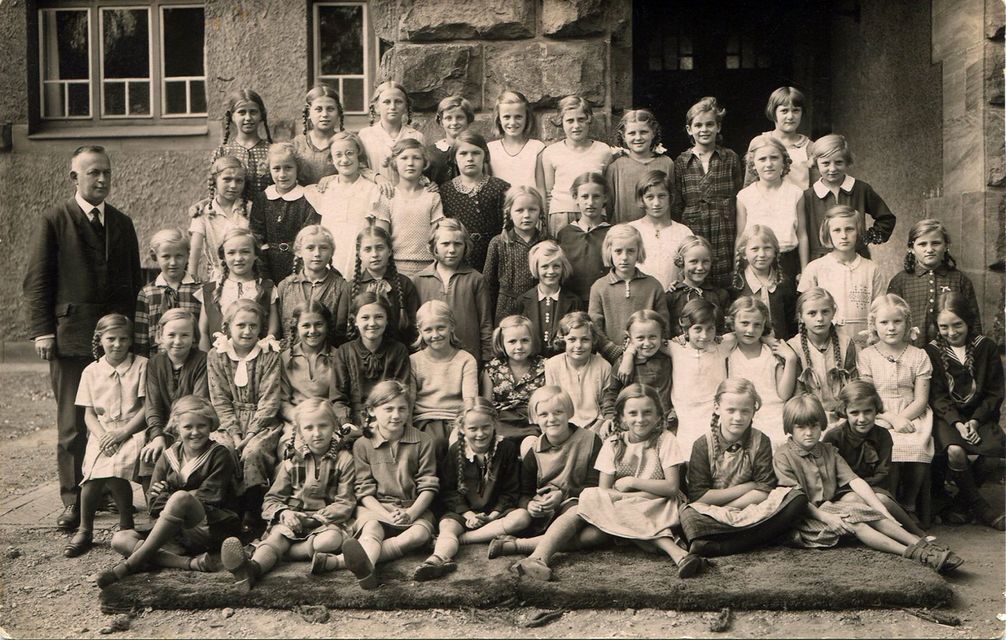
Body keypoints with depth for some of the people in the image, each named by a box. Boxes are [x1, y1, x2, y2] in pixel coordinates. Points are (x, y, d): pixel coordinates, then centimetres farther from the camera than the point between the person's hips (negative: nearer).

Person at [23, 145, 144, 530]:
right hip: (71, 335, -3)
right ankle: (73, 501, 7)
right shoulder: (53, 221, 2)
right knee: (72, 424, 0)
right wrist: (42, 331, -8)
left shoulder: (122, 223, 15)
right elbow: (36, 281, 0)